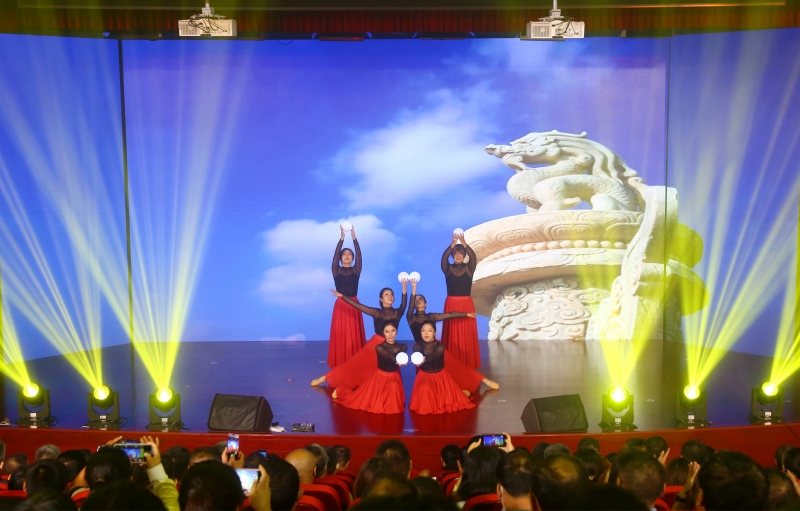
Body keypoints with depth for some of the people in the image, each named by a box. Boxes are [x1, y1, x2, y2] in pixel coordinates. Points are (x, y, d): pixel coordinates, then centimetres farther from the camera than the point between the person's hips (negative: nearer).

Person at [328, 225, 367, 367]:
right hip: (340, 305, -1)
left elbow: (359, 255, -7)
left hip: (354, 306, 1)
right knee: (340, 335, -1)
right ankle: (340, 364, 4)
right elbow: (335, 255, -10)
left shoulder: (356, 270, 5)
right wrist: (342, 238, -20)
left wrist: (354, 238, -17)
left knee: (355, 336, 2)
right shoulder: (336, 270, 2)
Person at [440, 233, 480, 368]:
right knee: (452, 335, 0)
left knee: (467, 335, 0)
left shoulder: (469, 268, 2)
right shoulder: (448, 269, 2)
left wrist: (464, 243, -32)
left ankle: (468, 365, 5)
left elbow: (474, 257, -18)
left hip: (466, 305, 0)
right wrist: (453, 244, -34)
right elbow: (443, 258, -19)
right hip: (451, 304, 0)